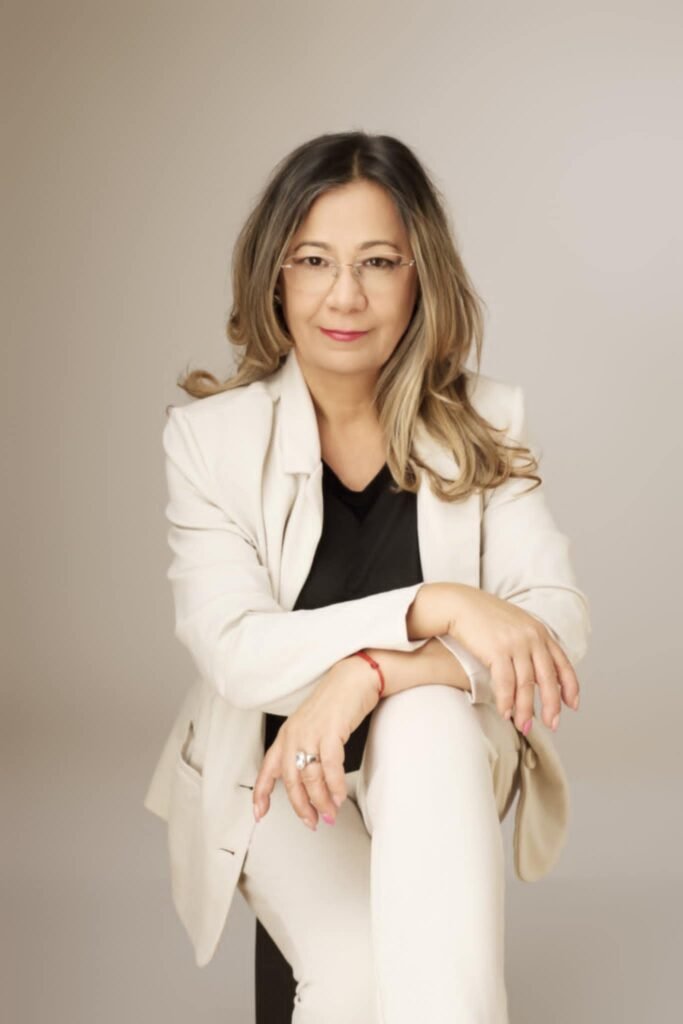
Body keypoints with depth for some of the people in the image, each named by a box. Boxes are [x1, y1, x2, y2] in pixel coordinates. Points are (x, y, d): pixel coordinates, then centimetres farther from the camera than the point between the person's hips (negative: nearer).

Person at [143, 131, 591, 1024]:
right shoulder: (210, 433, -8)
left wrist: (371, 674, -31)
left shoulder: (486, 423, -5)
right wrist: (434, 607, -31)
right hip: (275, 769, 0)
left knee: (428, 716, -36)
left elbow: (558, 624, -15)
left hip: (442, 754, 1)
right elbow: (234, 652, -18)